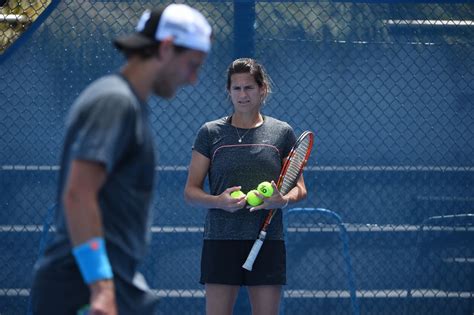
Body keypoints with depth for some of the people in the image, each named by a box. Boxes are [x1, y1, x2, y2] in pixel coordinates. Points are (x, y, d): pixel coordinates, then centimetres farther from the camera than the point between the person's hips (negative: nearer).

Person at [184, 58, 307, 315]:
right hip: (221, 242, -1)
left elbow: (299, 189, 10)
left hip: (268, 243, 1)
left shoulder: (282, 132, 8)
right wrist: (218, 201, -16)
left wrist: (282, 200, -13)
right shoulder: (210, 133, 5)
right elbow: (190, 191, 4)